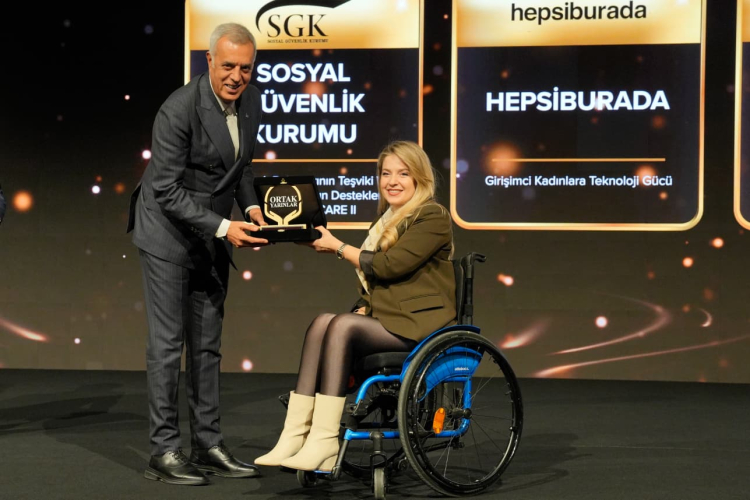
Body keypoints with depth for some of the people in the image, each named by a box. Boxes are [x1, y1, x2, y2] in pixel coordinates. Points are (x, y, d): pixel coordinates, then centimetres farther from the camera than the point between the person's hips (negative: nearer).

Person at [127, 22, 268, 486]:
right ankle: (165, 450, 1)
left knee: (208, 343, 9)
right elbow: (167, 189, -21)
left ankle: (208, 445, 15)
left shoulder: (251, 101, 0)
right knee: (168, 342, -5)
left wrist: (250, 207, -3)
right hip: (170, 231, -7)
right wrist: (223, 227, -27)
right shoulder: (179, 111, -22)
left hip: (213, 234, 7)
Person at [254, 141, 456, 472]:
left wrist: (337, 247, -5)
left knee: (342, 327, -28)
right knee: (322, 324, -21)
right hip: (384, 319, 7)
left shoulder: (433, 217, -6)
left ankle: (324, 441, -30)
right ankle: (295, 436, -32)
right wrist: (362, 310, 2)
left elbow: (389, 266, -16)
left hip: (418, 324, -7)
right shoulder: (387, 220, 22)